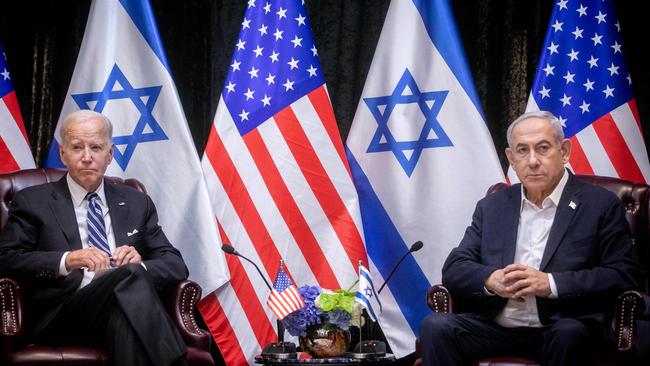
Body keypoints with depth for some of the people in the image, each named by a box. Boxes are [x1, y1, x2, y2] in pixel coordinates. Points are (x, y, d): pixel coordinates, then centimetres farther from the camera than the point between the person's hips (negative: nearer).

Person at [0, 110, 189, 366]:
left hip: (128, 305, 2)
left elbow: (176, 265, 18)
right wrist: (66, 260, -14)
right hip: (63, 316, -2)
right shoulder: (33, 202, 15)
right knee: (129, 276, -33)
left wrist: (141, 265, -5)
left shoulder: (137, 203, 24)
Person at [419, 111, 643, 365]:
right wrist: (491, 280, -11)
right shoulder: (492, 206, 17)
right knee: (436, 326, -24)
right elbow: (454, 268, 12)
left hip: (562, 328, -2)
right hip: (495, 328, 3)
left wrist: (551, 283, -15)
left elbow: (625, 275, -5)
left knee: (570, 333, -36)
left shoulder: (600, 205, 4)